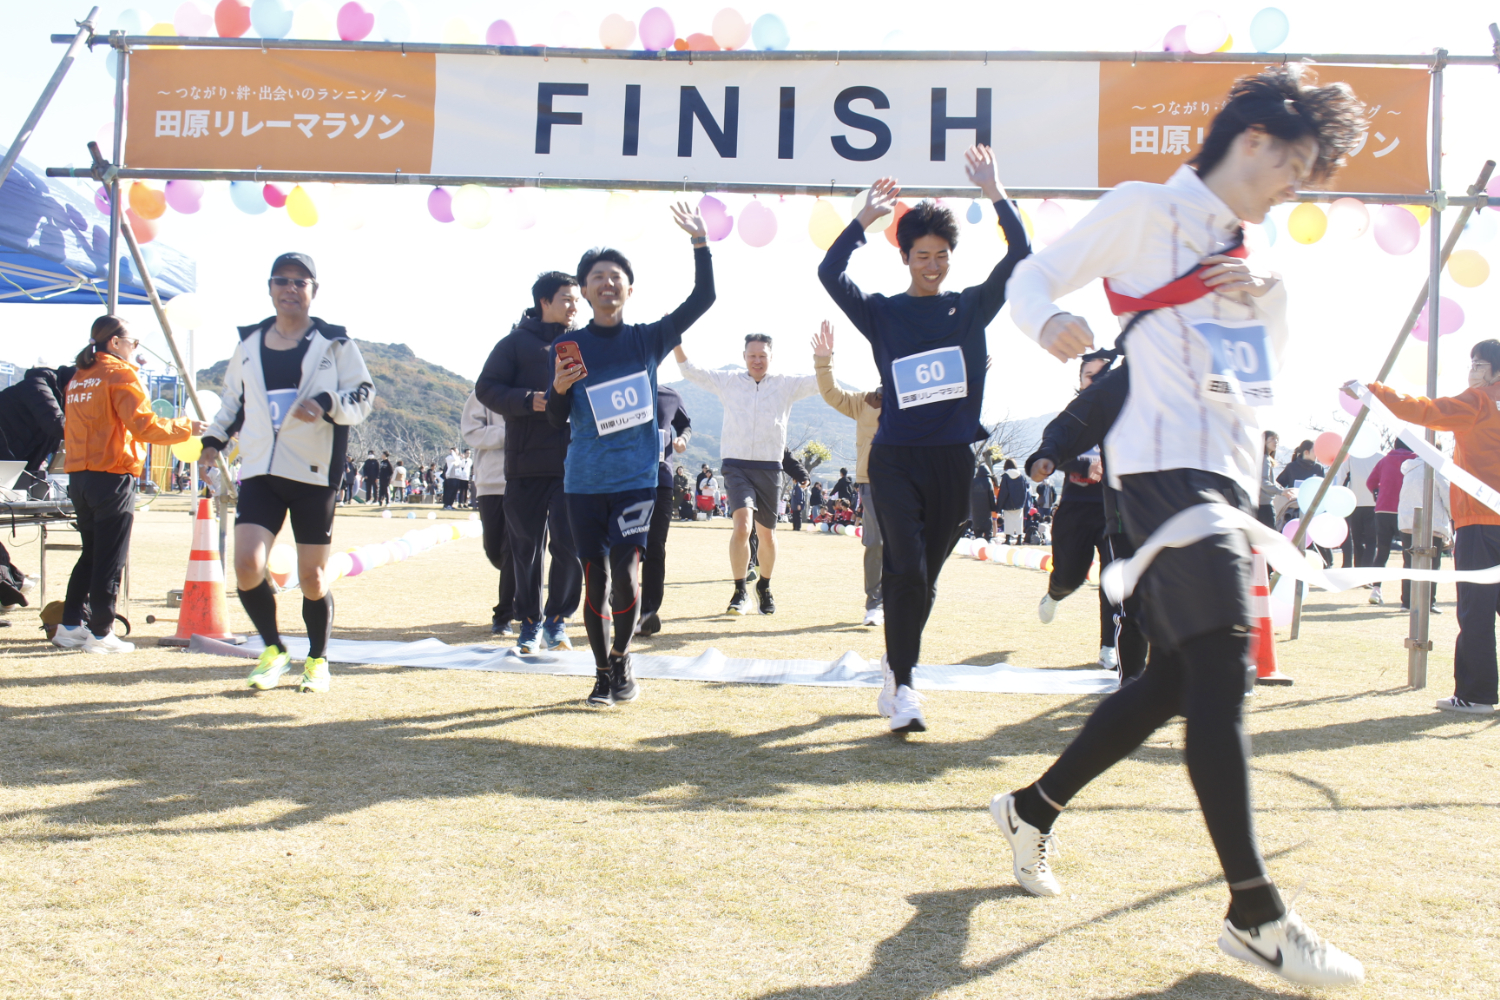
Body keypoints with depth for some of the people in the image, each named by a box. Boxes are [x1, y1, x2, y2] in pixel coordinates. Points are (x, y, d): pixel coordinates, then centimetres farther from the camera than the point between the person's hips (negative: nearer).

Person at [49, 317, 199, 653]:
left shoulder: (77, 379, 16)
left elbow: (70, 432, 17)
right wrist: (186, 428, -7)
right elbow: (143, 425, -16)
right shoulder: (120, 373, -8)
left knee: (90, 554, 17)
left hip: (78, 476, 8)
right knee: (110, 559, -2)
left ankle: (71, 625, 17)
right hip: (113, 477, -8)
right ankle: (101, 633, 0)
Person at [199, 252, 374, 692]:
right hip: (260, 472, 3)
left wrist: (327, 404, -20)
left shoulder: (334, 343, 2)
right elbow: (233, 399, 23)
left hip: (315, 473, -3)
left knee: (312, 577, 2)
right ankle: (273, 651, 9)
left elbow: (363, 397, -1)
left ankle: (317, 660, 24)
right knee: (247, 566, -13)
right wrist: (214, 440, 10)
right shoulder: (249, 342, 13)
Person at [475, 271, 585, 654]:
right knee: (527, 547, 5)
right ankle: (530, 622, 18)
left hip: (572, 462, 1)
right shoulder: (516, 342, 5)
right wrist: (528, 400, -15)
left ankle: (556, 619, 9)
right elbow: (486, 388, 1)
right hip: (526, 463, -1)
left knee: (569, 544, -9)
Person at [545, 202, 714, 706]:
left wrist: (700, 243, -11)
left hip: (636, 477, -1)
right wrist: (560, 389, -16)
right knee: (595, 576, 3)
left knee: (624, 571, -13)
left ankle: (621, 659, 10)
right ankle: (603, 674, 16)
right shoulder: (569, 347, 5)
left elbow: (703, 297, -1)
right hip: (584, 480, 1)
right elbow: (556, 419, 4)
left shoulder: (647, 339, 5)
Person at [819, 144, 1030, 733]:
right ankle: (903, 687, -10)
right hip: (896, 459, -2)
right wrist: (865, 219, -13)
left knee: (924, 575, 10)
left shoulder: (972, 307, 8)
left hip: (954, 462, 2)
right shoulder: (882, 313, 5)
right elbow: (829, 273, -8)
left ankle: (896, 677, 26)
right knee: (905, 569, -15)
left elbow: (1020, 256, -2)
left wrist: (995, 194, -9)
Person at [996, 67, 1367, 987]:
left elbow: (1276, 353, 28)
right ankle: (1256, 915, -14)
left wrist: (1266, 292, 7)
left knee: (1173, 679, 11)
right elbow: (1035, 278, -1)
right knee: (1222, 668, -16)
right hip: (1168, 465, -9)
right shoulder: (1145, 210, 0)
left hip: (1228, 478, 9)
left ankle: (1033, 809, 28)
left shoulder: (1247, 251, 22)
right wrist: (1049, 320, -24)